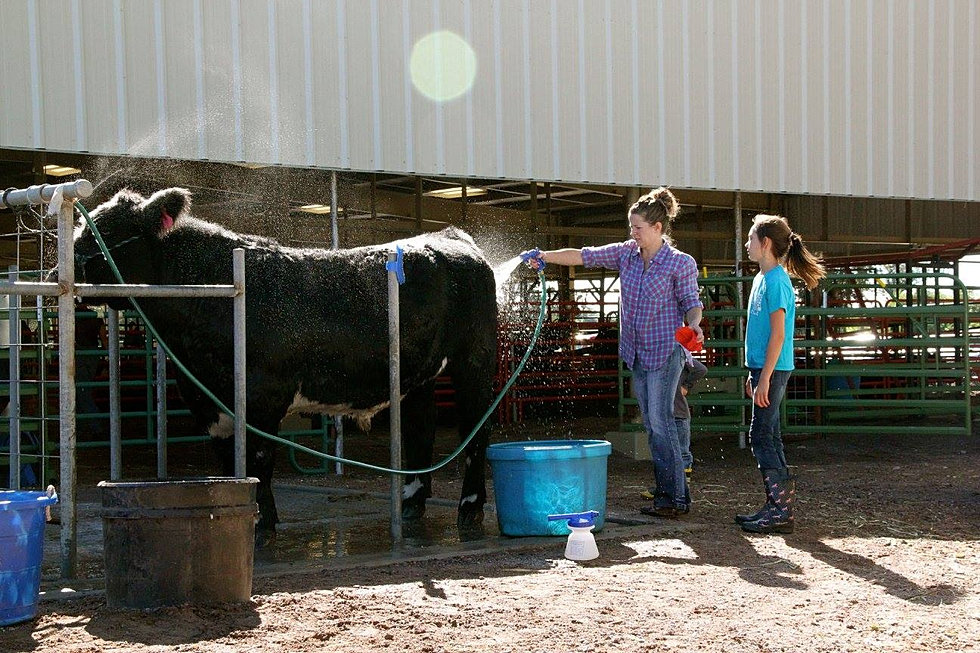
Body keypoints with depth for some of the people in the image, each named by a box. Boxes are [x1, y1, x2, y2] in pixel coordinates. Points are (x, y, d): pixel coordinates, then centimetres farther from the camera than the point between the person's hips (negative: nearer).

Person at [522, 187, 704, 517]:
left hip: (665, 353, -6)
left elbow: (691, 303, -3)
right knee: (651, 424, 7)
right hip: (636, 353, 6)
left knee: (660, 421, -11)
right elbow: (585, 256, 6)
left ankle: (676, 497, -6)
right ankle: (663, 492, 11)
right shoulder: (626, 254, 7)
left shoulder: (681, 263, -7)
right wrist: (545, 256, -3)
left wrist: (693, 326, -23)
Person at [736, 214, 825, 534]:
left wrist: (764, 378, -21)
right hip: (762, 368, 10)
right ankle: (777, 506, 18)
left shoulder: (776, 281, -15)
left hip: (772, 370, -10)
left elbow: (777, 334, -19)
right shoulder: (762, 279, 15)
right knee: (768, 436, 12)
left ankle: (780, 512, -6)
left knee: (762, 436, -8)